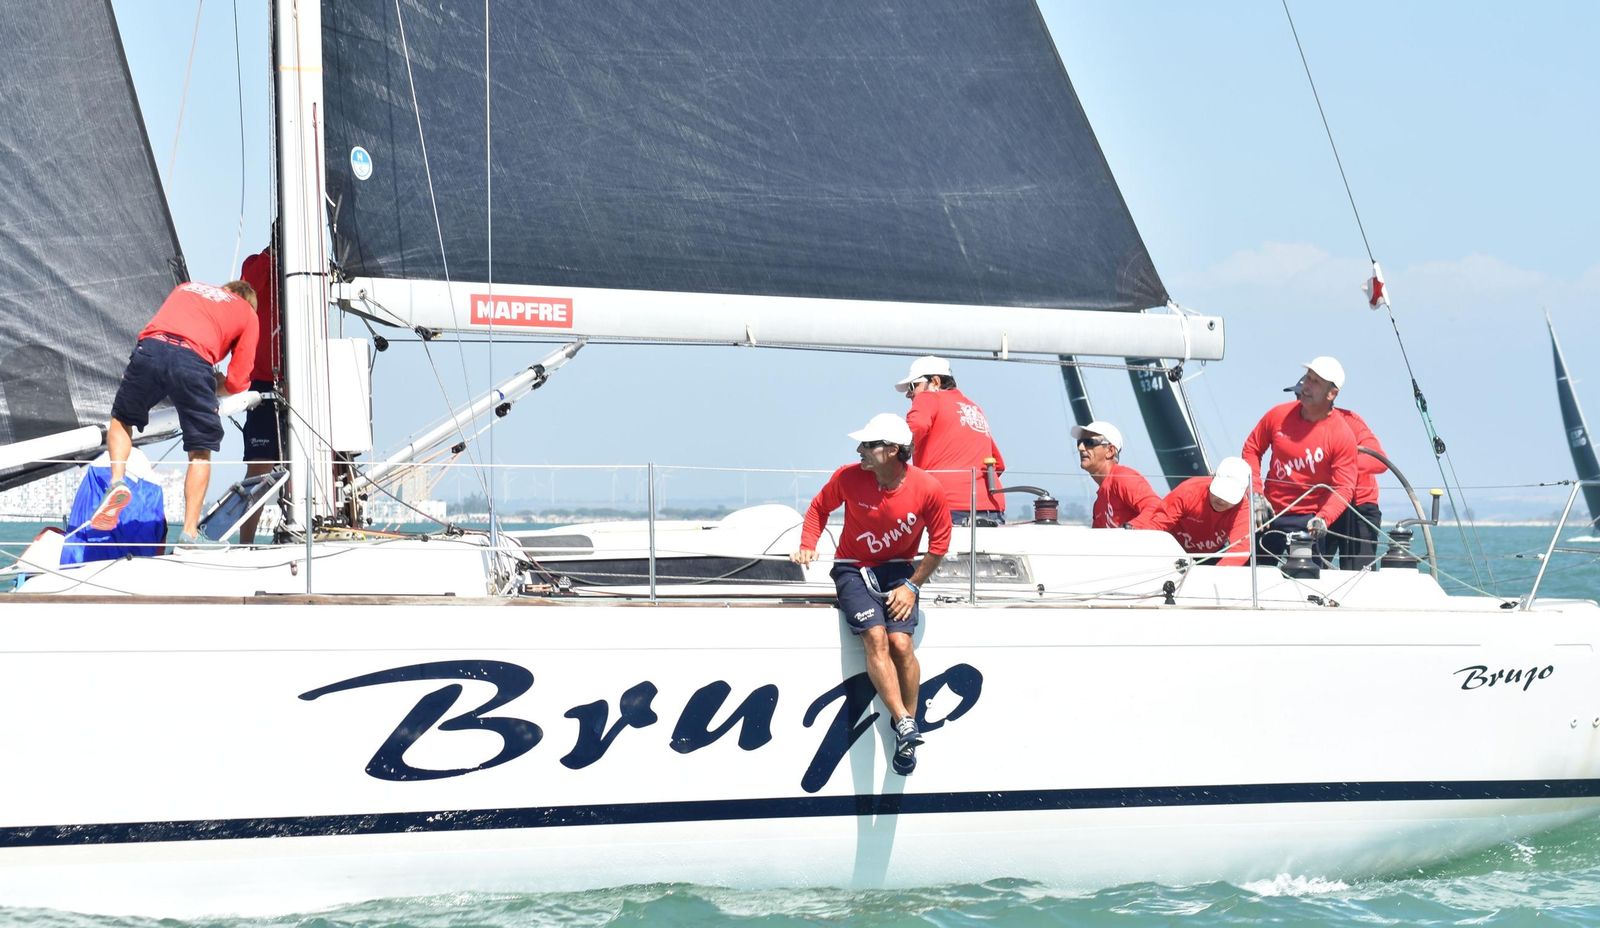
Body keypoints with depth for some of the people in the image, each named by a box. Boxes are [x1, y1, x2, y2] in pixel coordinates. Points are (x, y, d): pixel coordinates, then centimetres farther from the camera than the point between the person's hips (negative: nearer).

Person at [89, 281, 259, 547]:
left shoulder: (185, 288, 35)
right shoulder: (247, 313, 25)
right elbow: (237, 382, 18)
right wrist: (215, 385, 40)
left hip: (150, 348, 2)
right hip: (195, 362, -2)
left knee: (122, 419, 27)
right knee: (201, 450, 12)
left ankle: (117, 481, 4)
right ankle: (190, 533, 5)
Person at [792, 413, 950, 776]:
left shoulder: (927, 488, -14)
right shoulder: (849, 477, -12)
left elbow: (939, 542, -1)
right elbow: (819, 507, 9)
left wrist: (912, 585, -5)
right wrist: (808, 547, -4)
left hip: (898, 571, 0)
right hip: (853, 569, 0)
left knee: (901, 643, -20)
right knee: (875, 638, -24)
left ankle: (907, 739, -6)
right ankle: (904, 725, -29)